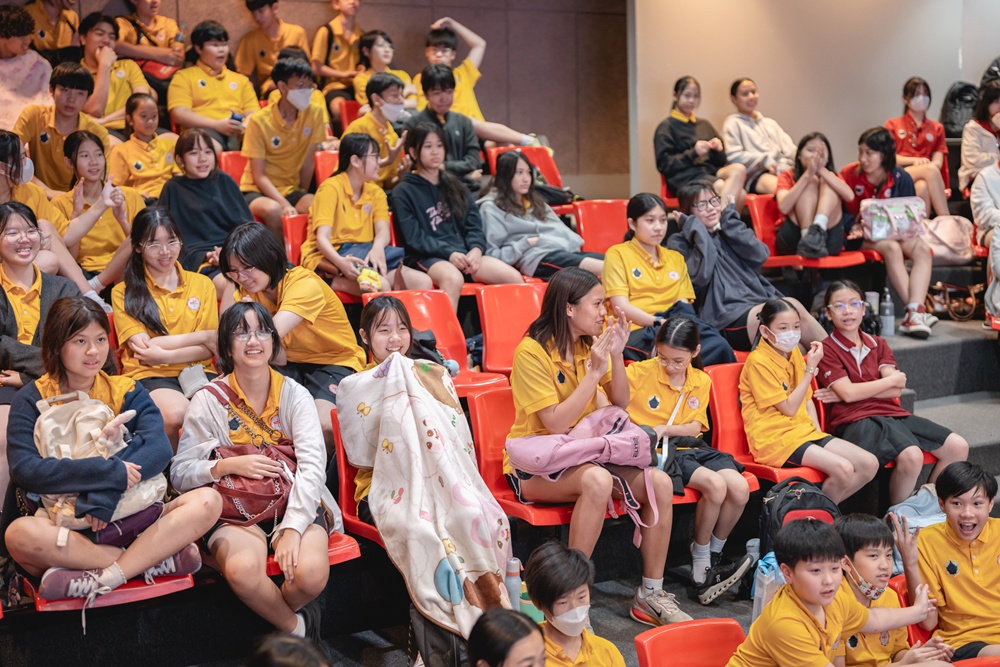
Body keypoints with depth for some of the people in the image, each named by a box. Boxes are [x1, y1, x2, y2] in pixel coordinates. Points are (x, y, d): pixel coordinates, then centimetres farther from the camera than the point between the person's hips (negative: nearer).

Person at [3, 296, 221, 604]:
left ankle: (100, 579, -31)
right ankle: (155, 559, -27)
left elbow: (159, 449, -9)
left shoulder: (127, 391, 9)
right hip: (65, 526, -2)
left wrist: (105, 495, -24)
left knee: (208, 501, -21)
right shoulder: (33, 399, 3)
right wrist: (111, 472, -21)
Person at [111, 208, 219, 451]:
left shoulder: (202, 284, 16)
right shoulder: (124, 292, 9)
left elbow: (208, 349, 7)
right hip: (149, 376, -1)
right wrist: (202, 335, -2)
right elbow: (143, 346, -4)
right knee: (176, 412, -37)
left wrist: (164, 355, -11)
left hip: (197, 371, 2)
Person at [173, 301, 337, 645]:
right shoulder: (209, 401, 2)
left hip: (295, 504, 1)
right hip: (236, 512, -1)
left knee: (311, 573, -31)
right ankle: (297, 626, -4)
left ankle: (283, 613, 6)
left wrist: (292, 529, -22)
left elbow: (313, 465, -9)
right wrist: (229, 465, -17)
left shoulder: (294, 394, 3)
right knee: (243, 570, -35)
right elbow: (180, 473, 1)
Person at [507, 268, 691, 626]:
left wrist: (616, 356, -7)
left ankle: (651, 594, -5)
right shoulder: (532, 351, -16)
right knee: (597, 480, -38)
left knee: (660, 482, -15)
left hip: (581, 454, 7)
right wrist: (594, 372, -21)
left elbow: (620, 404, 8)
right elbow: (556, 423, -22)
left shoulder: (591, 343, 6)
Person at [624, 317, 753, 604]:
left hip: (691, 448, 6)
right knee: (715, 484, -28)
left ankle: (710, 563, 0)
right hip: (657, 451, -6)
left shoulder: (701, 381, 10)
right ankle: (700, 568, -11)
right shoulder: (640, 372, -4)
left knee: (740, 488, -19)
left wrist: (664, 429, -14)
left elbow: (695, 427, 4)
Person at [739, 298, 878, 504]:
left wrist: (817, 431, 1)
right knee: (842, 469, -27)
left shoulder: (794, 353, 12)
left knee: (869, 464, -6)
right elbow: (789, 408, -15)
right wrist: (811, 368, -15)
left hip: (805, 431, 8)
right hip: (775, 438, -8)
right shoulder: (758, 361, -13)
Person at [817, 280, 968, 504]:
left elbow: (896, 390, 3)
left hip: (893, 413, 7)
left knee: (958, 446, -6)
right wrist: (891, 380, 0)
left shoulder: (878, 344, 18)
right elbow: (848, 393, -12)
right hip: (856, 420, -7)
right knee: (911, 456, -32)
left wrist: (857, 391, -9)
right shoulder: (827, 350, 1)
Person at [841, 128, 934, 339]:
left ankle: (915, 313, -42)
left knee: (922, 249, -27)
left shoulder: (901, 179, 0)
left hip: (895, 234, 3)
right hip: (861, 239, -3)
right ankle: (917, 311, -37)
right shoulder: (849, 174, -6)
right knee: (891, 247, -34)